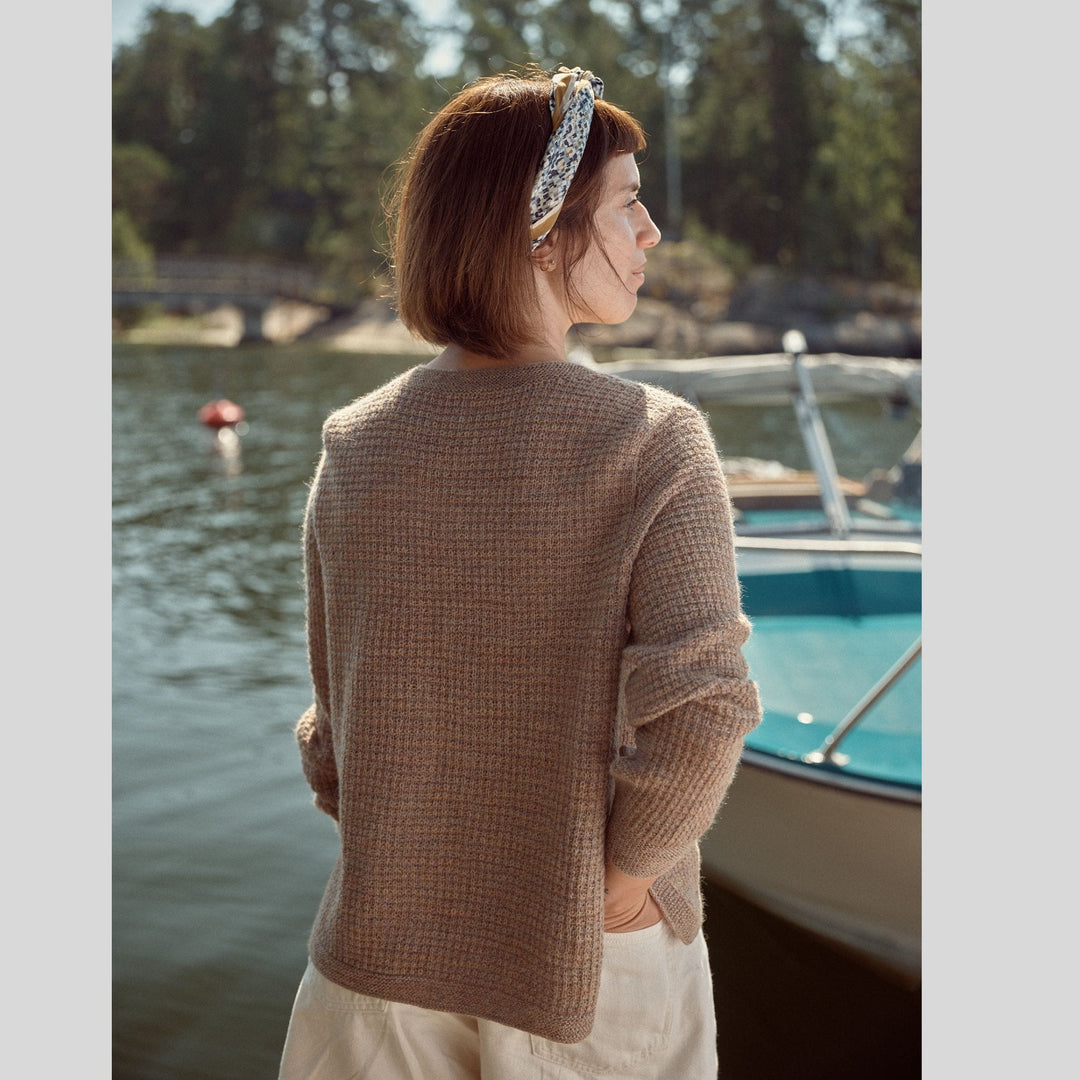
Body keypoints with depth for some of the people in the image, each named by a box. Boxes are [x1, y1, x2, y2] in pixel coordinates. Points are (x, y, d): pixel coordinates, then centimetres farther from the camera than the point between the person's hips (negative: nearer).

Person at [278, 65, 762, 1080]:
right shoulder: (655, 441, -16)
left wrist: (393, 856, 12)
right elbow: (701, 707, -24)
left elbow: (331, 710, 1)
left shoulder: (353, 445, -5)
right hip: (594, 959, -2)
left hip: (385, 941, 3)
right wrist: (627, 870, -9)